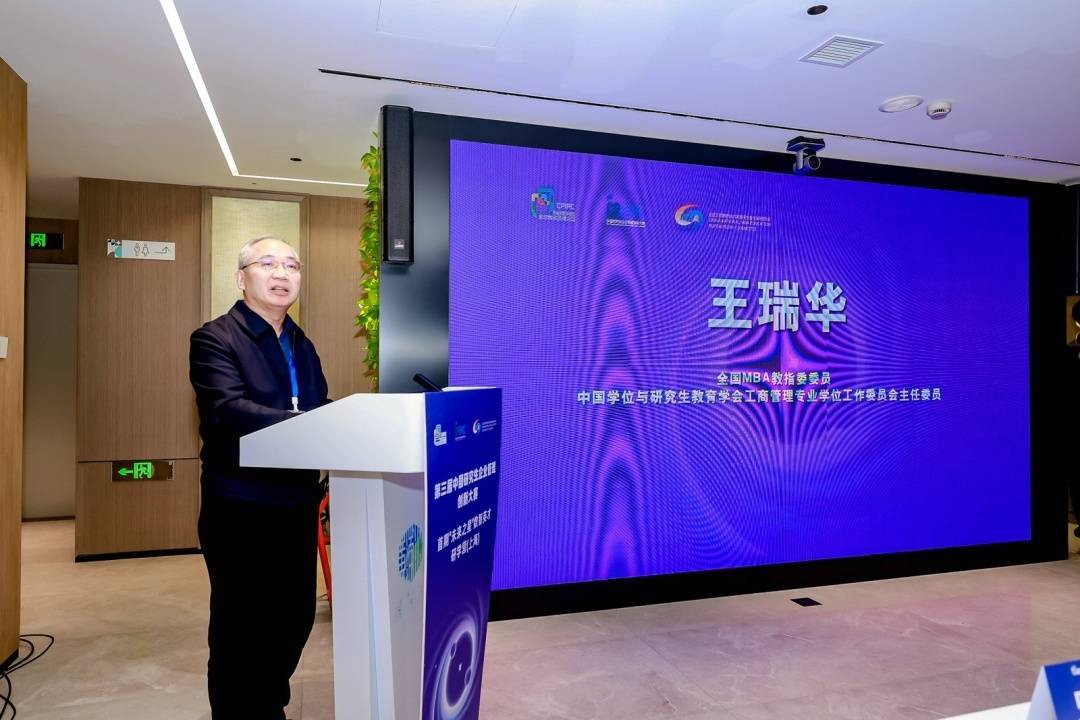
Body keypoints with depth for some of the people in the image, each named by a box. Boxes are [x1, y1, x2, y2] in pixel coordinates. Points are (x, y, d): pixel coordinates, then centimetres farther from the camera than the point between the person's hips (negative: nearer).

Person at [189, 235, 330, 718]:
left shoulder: (301, 344, 13)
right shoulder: (214, 338, -9)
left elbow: (321, 410, 9)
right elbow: (228, 408, -24)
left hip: (297, 503, 7)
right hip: (240, 507, -6)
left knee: (296, 616, 16)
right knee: (239, 625, 8)